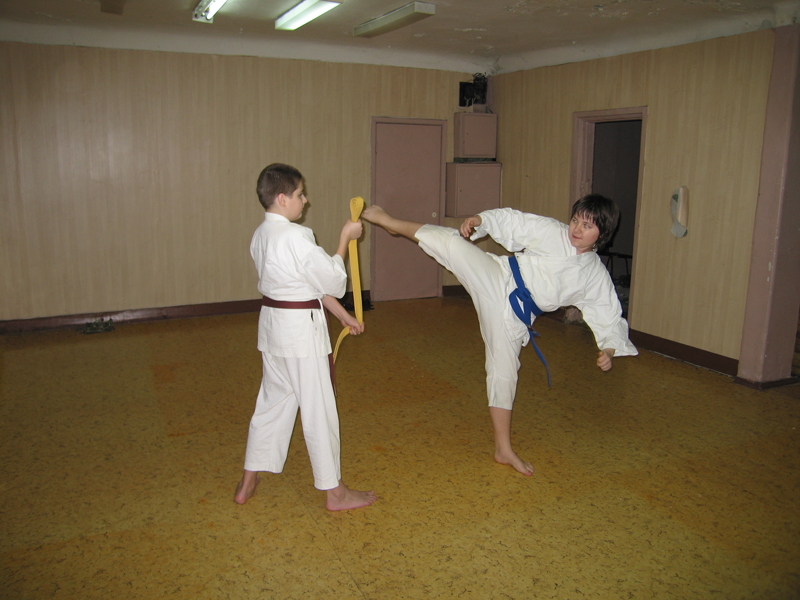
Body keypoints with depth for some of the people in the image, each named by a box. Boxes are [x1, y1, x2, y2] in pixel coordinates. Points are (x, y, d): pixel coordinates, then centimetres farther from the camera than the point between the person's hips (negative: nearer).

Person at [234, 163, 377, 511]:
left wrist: (342, 315, 16)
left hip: (272, 324, 9)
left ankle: (248, 483, 30)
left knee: (272, 401, 19)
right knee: (318, 409, 3)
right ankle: (334, 492, 19)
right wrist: (345, 239, -1)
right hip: (302, 328, -9)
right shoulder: (295, 237, -21)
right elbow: (333, 279, -14)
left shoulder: (261, 235, 9)